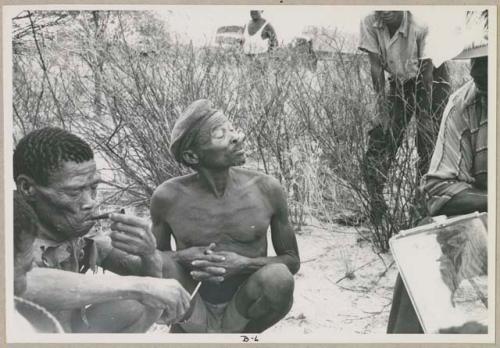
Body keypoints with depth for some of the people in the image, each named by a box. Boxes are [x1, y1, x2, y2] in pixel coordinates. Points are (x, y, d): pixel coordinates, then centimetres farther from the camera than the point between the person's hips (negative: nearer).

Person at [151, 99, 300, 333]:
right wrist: (182, 257, -19)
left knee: (278, 277, -29)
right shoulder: (168, 197, -10)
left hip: (241, 314, 1)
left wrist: (245, 264, -21)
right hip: (193, 316, 0)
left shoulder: (267, 190, -10)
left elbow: (293, 260, 1)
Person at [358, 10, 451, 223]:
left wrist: (426, 117, -24)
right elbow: (376, 68, -16)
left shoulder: (420, 27, -30)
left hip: (432, 80, -3)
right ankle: (376, 203, 4)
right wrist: (383, 110, -18)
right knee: (382, 137, -5)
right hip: (399, 82, 4)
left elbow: (426, 72, -24)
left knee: (428, 143, -11)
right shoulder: (369, 24, -21)